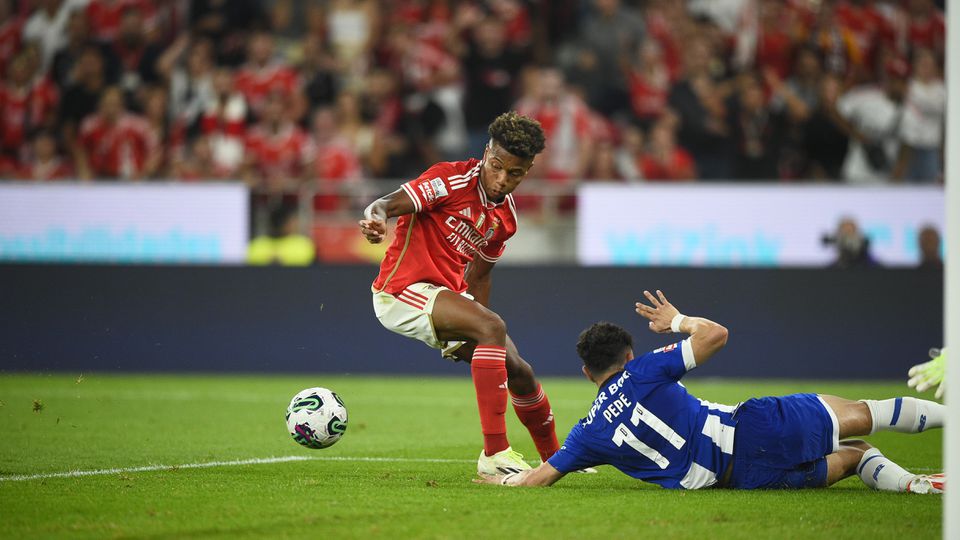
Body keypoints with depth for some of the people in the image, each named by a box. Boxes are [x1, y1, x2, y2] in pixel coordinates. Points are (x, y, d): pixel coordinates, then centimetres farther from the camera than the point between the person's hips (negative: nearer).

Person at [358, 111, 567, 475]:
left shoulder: (505, 218, 8)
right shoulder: (452, 180, -14)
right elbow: (387, 205, -22)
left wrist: (476, 339, 16)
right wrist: (376, 217, -46)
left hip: (449, 295, 8)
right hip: (403, 290, -8)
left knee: (519, 372, 9)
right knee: (493, 327, -30)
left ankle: (554, 458, 34)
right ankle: (494, 455, -33)